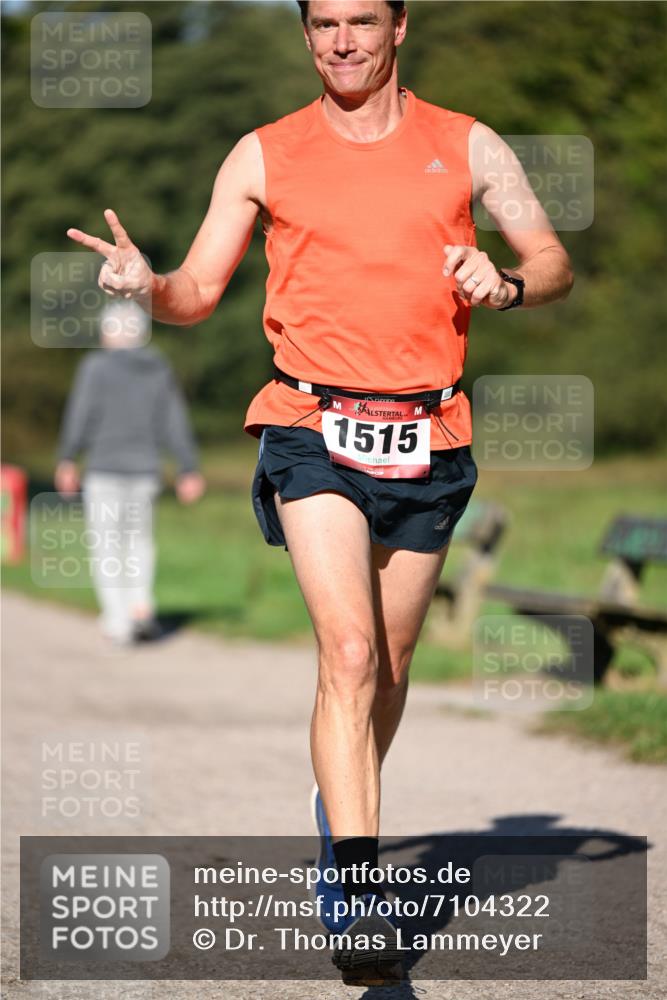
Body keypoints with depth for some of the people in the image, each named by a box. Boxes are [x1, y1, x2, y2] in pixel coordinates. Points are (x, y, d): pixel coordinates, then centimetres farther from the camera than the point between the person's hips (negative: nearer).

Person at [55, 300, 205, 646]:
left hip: (104, 468, -4)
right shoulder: (159, 371, 8)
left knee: (105, 546, 4)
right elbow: (176, 425, 8)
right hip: (145, 470, 4)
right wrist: (189, 470, 10)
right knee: (138, 539, 20)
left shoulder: (96, 367, -4)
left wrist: (66, 461, -8)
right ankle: (141, 602, 0)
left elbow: (80, 415, -11)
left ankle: (118, 621, -5)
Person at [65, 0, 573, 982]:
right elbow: (199, 291, 7)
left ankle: (342, 810, 41)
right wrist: (148, 285, -16)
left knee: (388, 667, 13)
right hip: (314, 429, -2)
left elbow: (554, 263, 10)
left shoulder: (467, 147, 8)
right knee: (349, 652, -18)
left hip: (428, 436, 2)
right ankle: (357, 899, -20)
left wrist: (506, 283, -12)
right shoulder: (264, 156, 6)